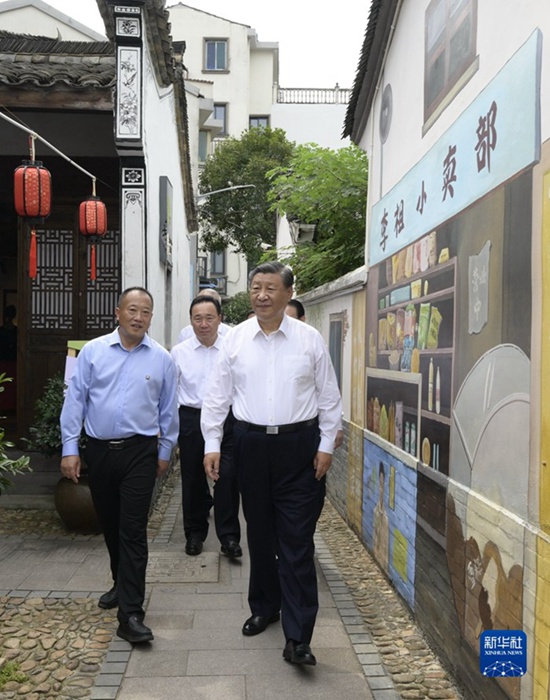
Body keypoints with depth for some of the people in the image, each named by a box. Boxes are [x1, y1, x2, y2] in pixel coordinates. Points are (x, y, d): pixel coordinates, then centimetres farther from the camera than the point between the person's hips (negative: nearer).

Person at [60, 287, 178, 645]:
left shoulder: (162, 359, 0)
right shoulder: (92, 351, 1)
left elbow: (168, 411, 7)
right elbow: (75, 400, 1)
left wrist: (165, 452, 10)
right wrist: (70, 448, -2)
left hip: (139, 453, -2)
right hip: (98, 450, 2)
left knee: (133, 531, -5)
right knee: (110, 525, 17)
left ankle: (130, 614, -1)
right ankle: (122, 583, 39)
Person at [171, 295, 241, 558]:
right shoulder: (179, 352, 2)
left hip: (225, 418, -1)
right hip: (191, 419, 2)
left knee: (227, 476, -8)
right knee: (192, 479, 12)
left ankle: (229, 537, 6)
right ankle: (194, 533, 29)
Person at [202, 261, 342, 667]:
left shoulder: (310, 339, -2)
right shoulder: (235, 339, 2)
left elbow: (329, 397, 3)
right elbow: (217, 395, 5)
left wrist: (326, 445, -1)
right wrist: (212, 444, 1)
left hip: (299, 444, -2)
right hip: (251, 443, 2)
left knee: (297, 540, -3)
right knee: (260, 534, 15)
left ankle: (298, 637, 4)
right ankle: (265, 608, 35)